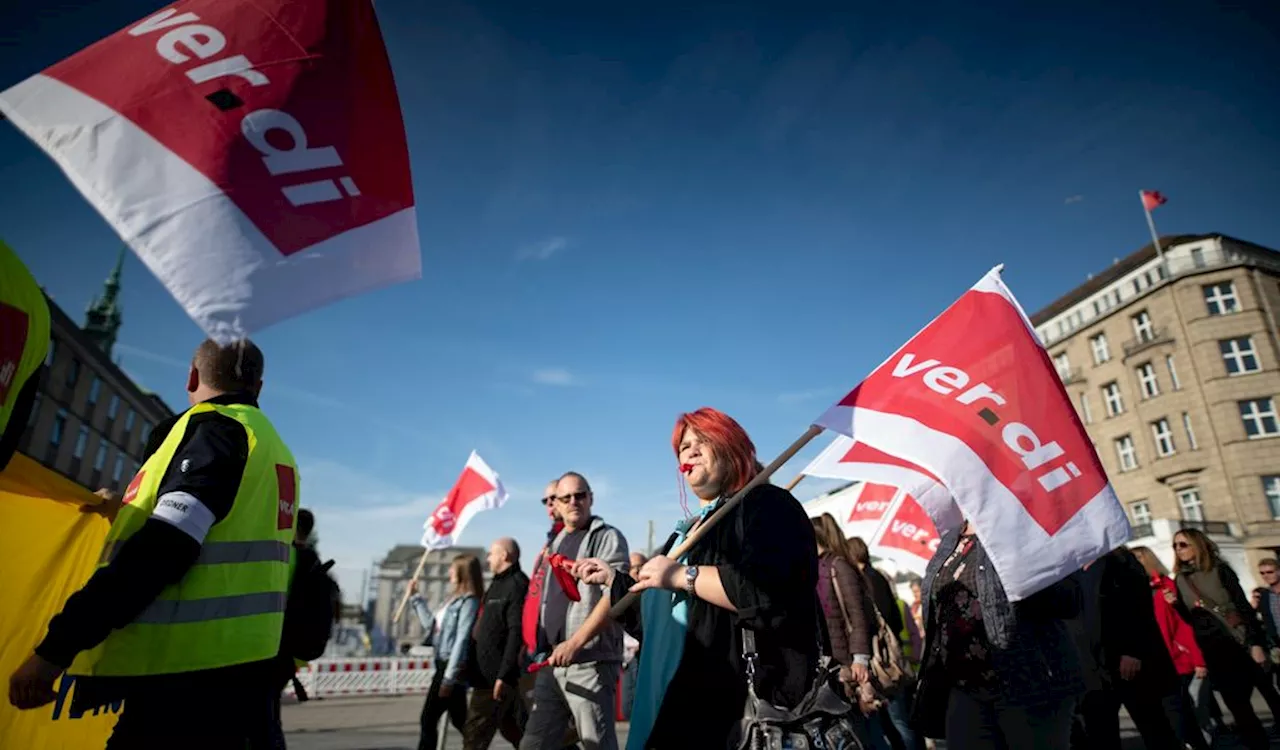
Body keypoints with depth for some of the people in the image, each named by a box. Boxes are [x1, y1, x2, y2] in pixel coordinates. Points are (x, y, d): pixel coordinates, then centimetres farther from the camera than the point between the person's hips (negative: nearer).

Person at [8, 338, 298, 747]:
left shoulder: (215, 426, -9)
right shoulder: (275, 446, 18)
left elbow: (164, 547, -19)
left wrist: (58, 645, -15)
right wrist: (130, 513, 37)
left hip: (185, 671, -9)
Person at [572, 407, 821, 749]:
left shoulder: (767, 506, -8)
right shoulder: (688, 531, 18)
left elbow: (770, 590, -28)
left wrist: (683, 575, -21)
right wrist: (613, 579, 24)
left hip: (743, 709, -8)